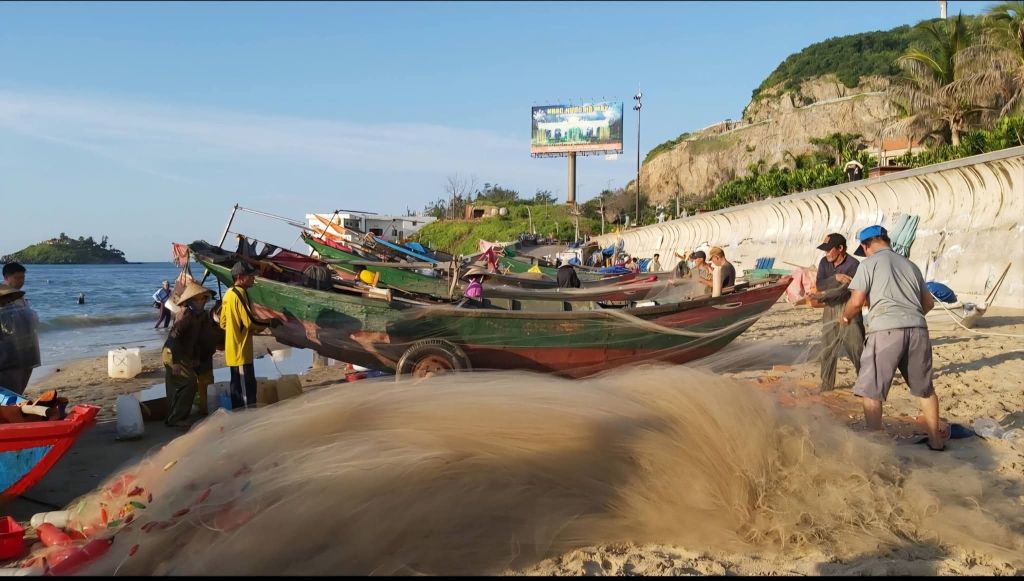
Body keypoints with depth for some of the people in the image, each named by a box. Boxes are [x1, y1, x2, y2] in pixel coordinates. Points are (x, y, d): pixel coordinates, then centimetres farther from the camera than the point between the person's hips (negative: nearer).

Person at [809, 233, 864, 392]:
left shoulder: (853, 265, -17)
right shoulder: (824, 262, 1)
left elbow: (841, 291, -23)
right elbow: (819, 285, -11)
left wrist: (820, 298, -20)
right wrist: (836, 277, -26)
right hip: (830, 312, 6)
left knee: (857, 349, -3)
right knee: (827, 351, 10)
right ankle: (826, 385, 20)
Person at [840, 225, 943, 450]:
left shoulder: (869, 263, 4)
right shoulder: (910, 265, 20)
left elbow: (857, 301, -3)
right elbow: (928, 302, 23)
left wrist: (845, 317, 16)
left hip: (886, 330, -6)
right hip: (917, 329, 6)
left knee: (871, 391, 2)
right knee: (925, 389, 20)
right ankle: (936, 441, 30)